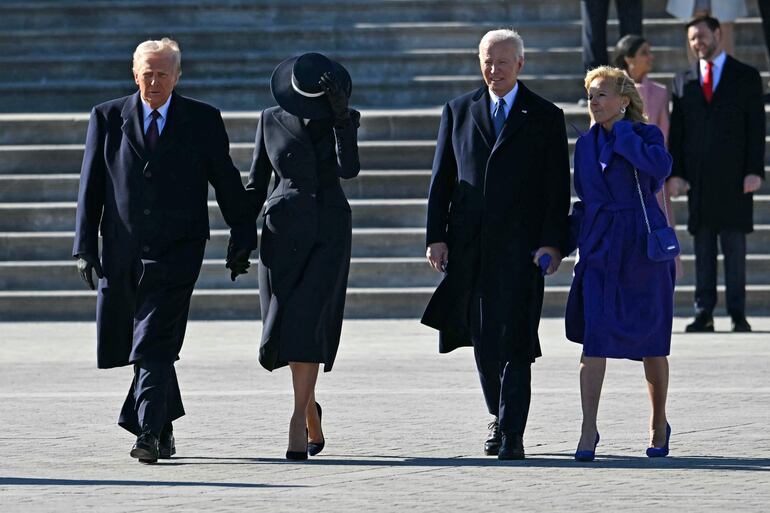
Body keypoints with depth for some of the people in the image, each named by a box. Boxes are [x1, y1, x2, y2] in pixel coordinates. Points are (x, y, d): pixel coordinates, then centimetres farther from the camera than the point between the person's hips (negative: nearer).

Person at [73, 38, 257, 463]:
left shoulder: (203, 120, 3)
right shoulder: (107, 118, 6)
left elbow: (227, 183, 7)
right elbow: (90, 187, 6)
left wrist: (242, 240, 5)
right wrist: (85, 247, -1)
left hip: (176, 252, -3)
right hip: (122, 252, 3)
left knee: (154, 346, -14)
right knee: (126, 344, 9)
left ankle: (150, 433, -18)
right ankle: (164, 426, 27)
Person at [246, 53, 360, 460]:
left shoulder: (343, 119, 1)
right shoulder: (271, 120, 4)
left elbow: (349, 169, -15)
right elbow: (257, 181, 8)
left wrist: (341, 114, -22)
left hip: (329, 232, -2)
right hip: (282, 231, 2)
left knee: (307, 321, -15)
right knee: (285, 325, 0)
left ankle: (299, 422, -16)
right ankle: (310, 410, 24)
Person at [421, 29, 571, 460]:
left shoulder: (546, 117, 4)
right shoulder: (459, 111, 12)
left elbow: (558, 187, 1)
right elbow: (442, 179, 10)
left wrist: (553, 243, -9)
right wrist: (436, 237, 2)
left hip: (519, 246, -3)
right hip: (468, 246, 3)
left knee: (514, 342, -9)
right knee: (482, 340, 10)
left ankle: (512, 435, -9)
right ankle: (501, 414, 29)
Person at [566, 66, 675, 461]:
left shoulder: (645, 135, -3)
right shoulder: (585, 144, 10)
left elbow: (660, 166, -26)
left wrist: (622, 132, -14)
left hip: (641, 249, -3)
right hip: (599, 247, 3)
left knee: (651, 341, 7)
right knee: (594, 338, -10)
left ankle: (659, 423, 26)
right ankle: (589, 430, -10)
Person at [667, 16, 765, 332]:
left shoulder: (746, 77, 7)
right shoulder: (683, 81, 14)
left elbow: (756, 127, 2)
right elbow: (676, 131, 10)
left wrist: (754, 171, -8)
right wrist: (675, 172, -1)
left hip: (733, 176, -2)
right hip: (697, 176, 2)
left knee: (735, 246, -2)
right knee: (703, 247, 2)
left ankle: (738, 314, 0)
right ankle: (704, 314, 1)